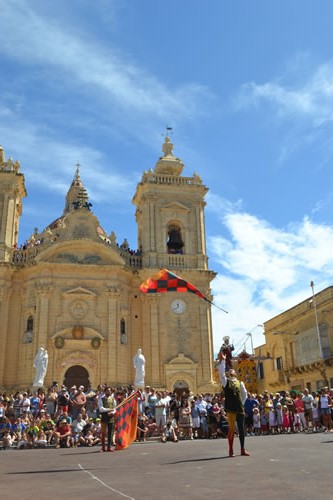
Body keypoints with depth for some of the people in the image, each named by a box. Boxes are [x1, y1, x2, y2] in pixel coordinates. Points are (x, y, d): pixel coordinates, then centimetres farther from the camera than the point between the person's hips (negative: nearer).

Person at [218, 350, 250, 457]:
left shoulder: (240, 383, 12)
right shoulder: (225, 381, 5)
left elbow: (244, 394, 19)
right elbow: (221, 372, -11)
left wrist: (241, 403, 12)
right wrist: (222, 360, -15)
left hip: (240, 409, 3)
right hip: (231, 409, -3)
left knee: (241, 429, 6)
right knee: (232, 429, -2)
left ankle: (242, 449, 16)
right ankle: (231, 450, 7)